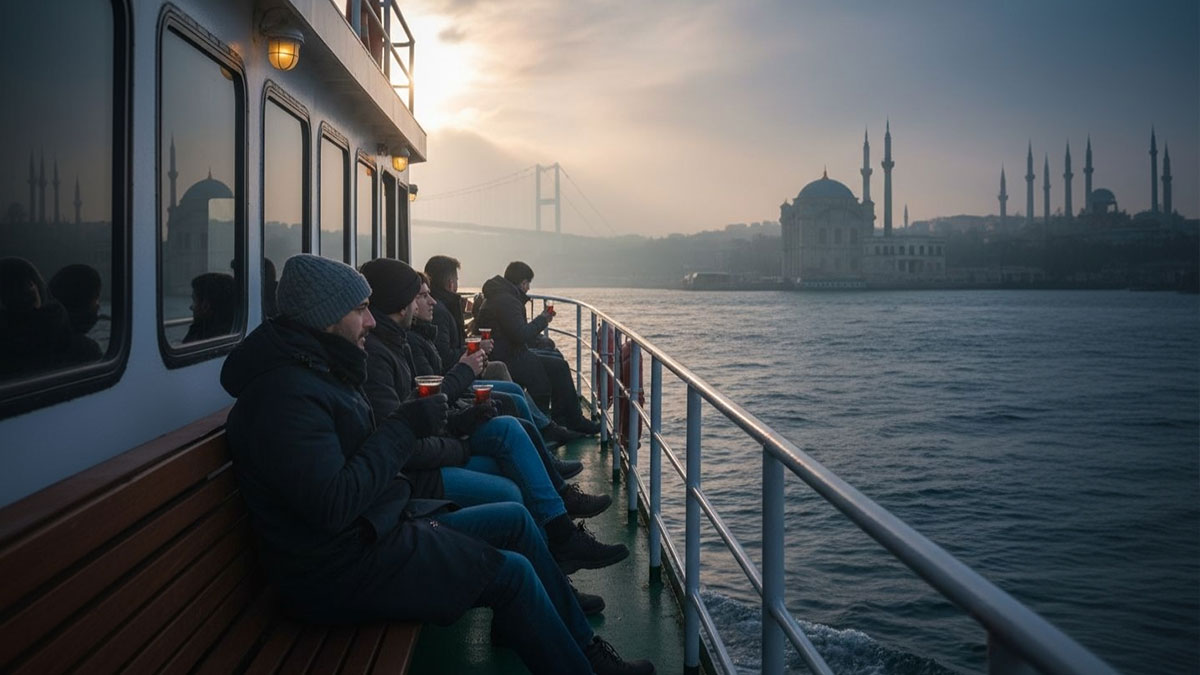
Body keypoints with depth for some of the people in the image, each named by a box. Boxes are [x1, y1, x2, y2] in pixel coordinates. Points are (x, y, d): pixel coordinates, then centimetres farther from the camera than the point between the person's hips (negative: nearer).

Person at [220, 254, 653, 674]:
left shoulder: (317, 369, 11)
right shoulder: (285, 394, -23)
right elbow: (334, 503, -30)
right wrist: (405, 427, -21)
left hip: (381, 524, 11)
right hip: (344, 567, -11)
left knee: (516, 521, 11)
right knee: (512, 572, -14)